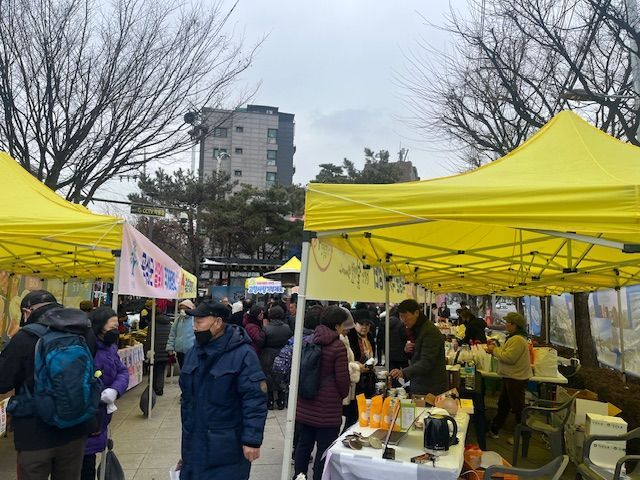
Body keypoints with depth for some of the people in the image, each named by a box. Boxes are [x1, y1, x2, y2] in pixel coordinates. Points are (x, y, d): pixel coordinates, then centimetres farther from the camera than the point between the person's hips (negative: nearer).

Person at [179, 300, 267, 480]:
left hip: (228, 447, -6)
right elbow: (187, 396, 15)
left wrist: (252, 440, -22)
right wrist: (187, 432, 17)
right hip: (195, 443, 7)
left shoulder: (242, 354, -17)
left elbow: (255, 400, -19)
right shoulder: (195, 352, 6)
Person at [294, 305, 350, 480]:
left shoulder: (310, 341, 2)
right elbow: (343, 379, -12)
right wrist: (342, 395, 8)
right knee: (325, 449, 5)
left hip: (305, 405, 6)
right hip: (328, 407, -6)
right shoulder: (338, 346, -16)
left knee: (304, 444, 19)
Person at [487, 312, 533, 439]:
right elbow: (507, 353, 17)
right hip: (511, 377, 11)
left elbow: (509, 357, -29)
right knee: (503, 404, 19)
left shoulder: (518, 340, -23)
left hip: (516, 379, -11)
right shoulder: (514, 338, 12)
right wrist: (495, 349, 2)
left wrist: (495, 350, -17)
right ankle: (494, 429, 30)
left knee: (517, 408, 3)